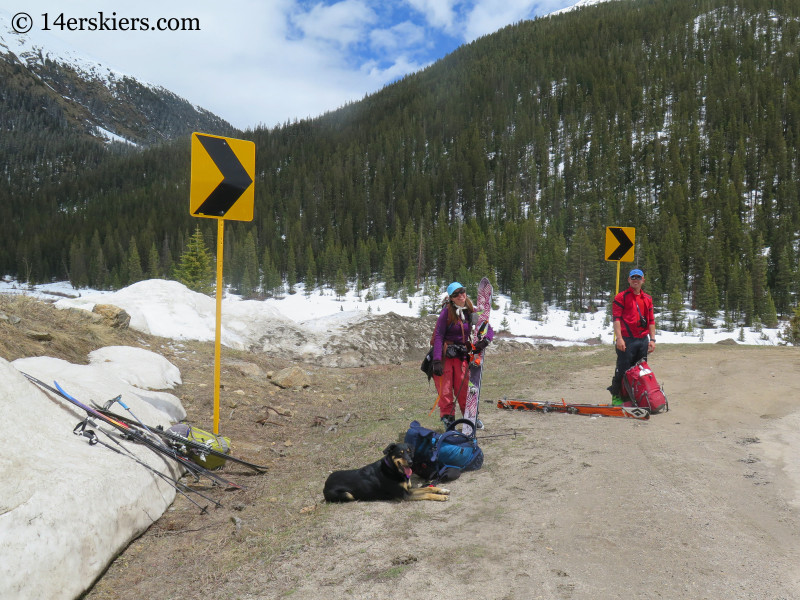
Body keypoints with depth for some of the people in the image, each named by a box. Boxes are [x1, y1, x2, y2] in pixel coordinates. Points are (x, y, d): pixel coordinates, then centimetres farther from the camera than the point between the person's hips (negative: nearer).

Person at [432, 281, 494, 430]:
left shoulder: (471, 311, 4)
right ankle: (447, 418, 11)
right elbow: (438, 335, -12)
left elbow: (489, 329, 6)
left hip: (462, 355, 3)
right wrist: (437, 361, -20)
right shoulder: (447, 311, -8)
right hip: (444, 354, -3)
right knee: (445, 389, -3)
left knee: (463, 389, 5)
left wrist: (484, 341, -17)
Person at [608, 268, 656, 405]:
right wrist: (619, 338, -15)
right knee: (623, 369, -4)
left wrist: (652, 339, 9)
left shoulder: (647, 299, 16)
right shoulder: (621, 297, -1)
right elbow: (616, 318, -7)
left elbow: (651, 320, 17)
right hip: (626, 340, -5)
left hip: (643, 340, 5)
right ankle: (616, 396, 7)